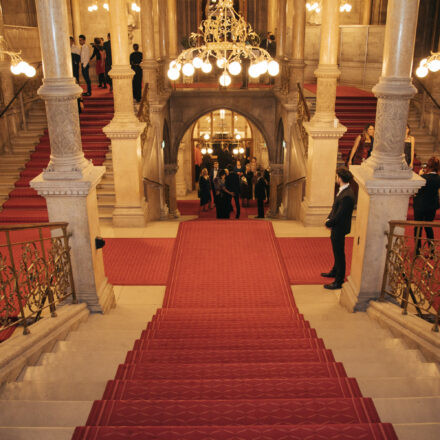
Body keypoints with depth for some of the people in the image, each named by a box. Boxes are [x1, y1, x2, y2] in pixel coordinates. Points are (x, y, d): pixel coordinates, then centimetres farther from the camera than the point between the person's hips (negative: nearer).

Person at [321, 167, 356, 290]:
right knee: (337, 252, 26)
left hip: (339, 229, -10)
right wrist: (329, 219, 0)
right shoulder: (343, 190, 3)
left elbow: (339, 216, -26)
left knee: (339, 254, 2)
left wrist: (328, 223, -11)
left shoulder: (346, 196, -29)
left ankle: (339, 282, 13)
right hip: (337, 227, 10)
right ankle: (335, 272, 45)